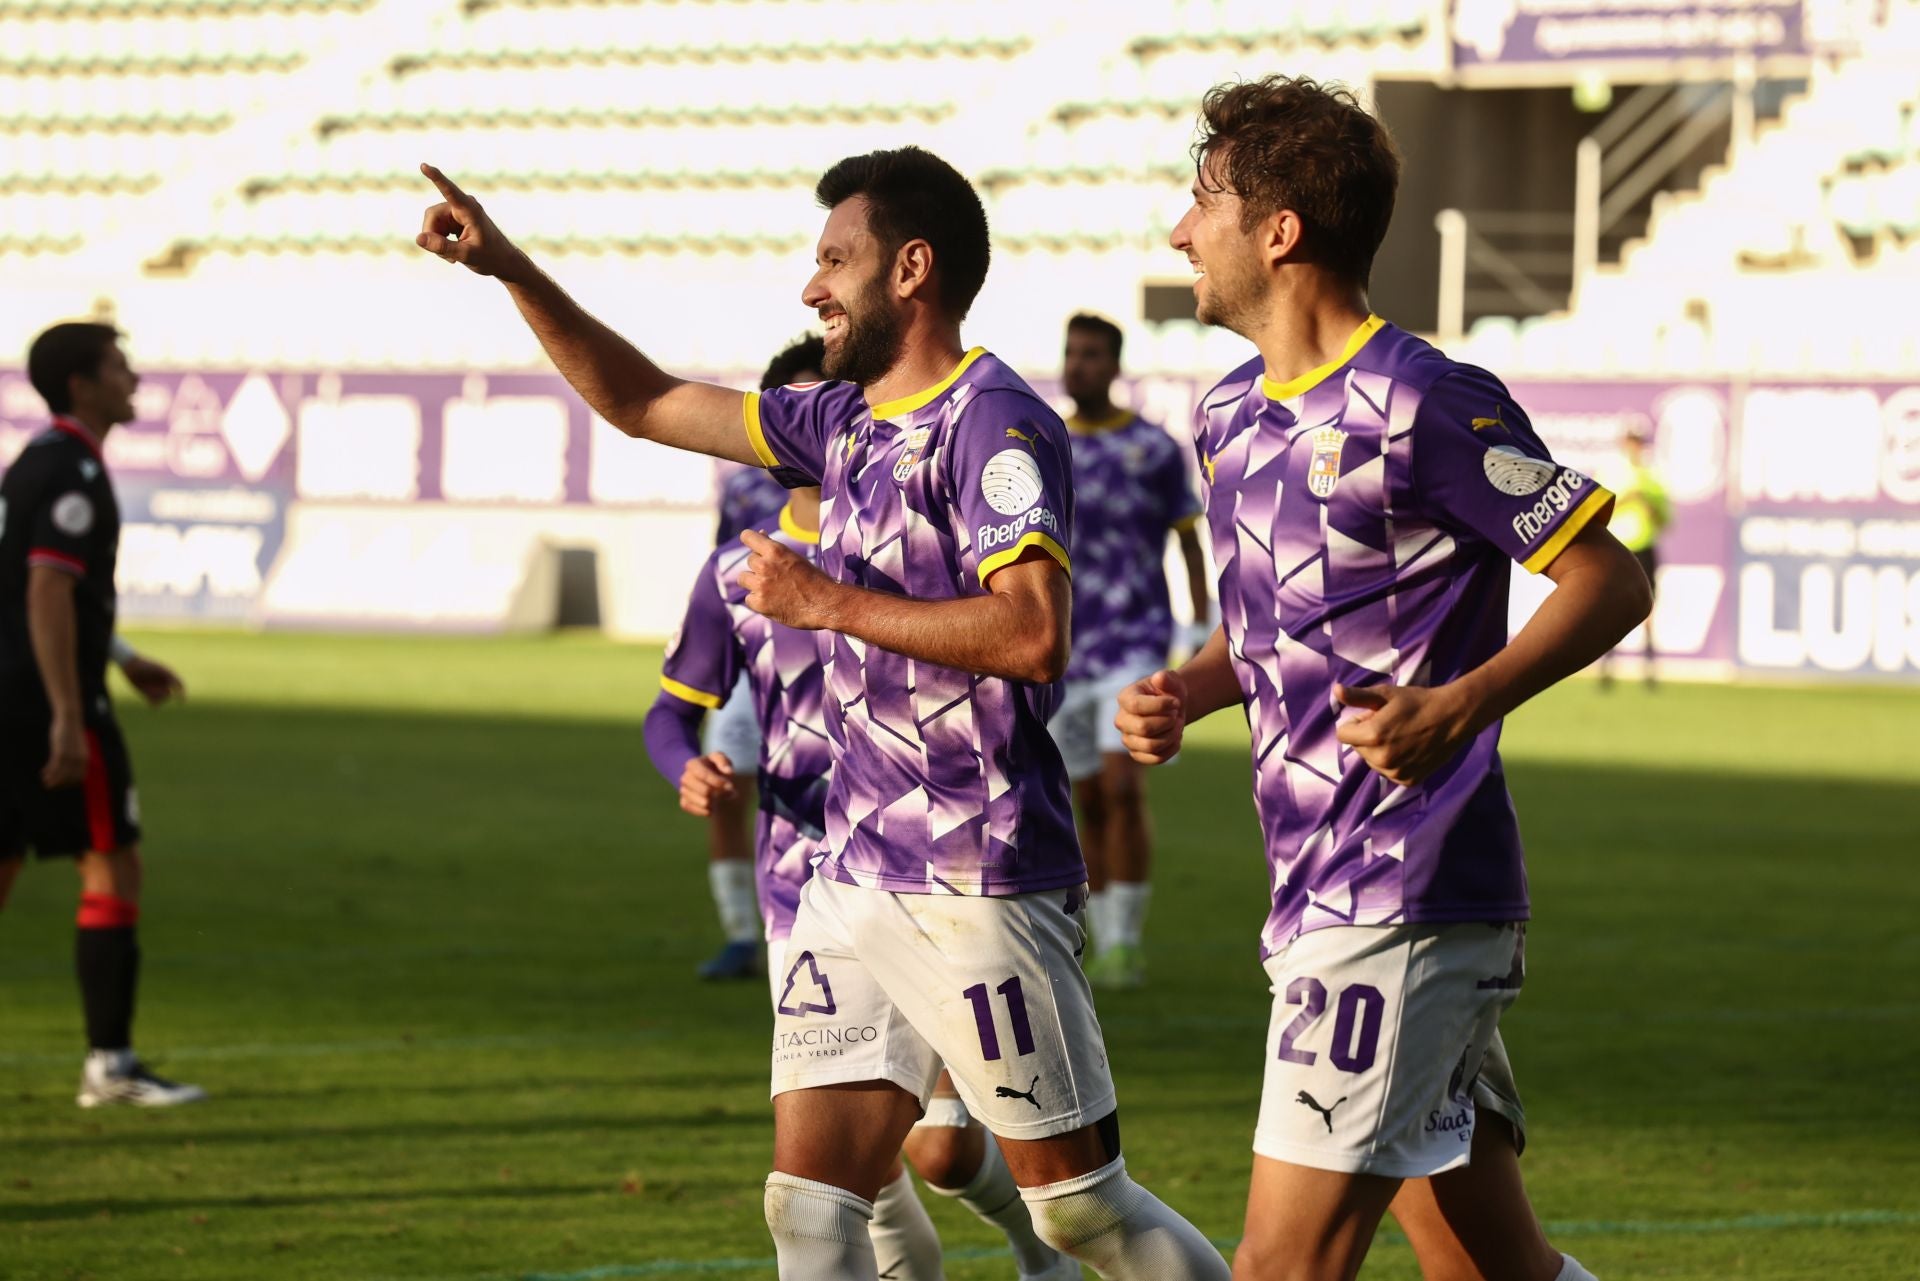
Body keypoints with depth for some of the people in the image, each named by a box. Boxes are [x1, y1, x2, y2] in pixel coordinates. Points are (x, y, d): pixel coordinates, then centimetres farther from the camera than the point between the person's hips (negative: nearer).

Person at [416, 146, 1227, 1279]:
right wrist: (510, 269, 18)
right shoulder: (845, 420, 14)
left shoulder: (996, 424, -12)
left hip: (979, 889, -8)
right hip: (855, 880, 8)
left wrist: (829, 601, -18)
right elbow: (644, 403, 25)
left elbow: (1033, 634, -24)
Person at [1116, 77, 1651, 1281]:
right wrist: (1184, 693, 8)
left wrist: (1459, 706, -21)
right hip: (1320, 897, 9)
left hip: (1401, 903, -9)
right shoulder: (1232, 416, 15)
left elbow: (1611, 583, -9)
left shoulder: (1424, 404, -12)